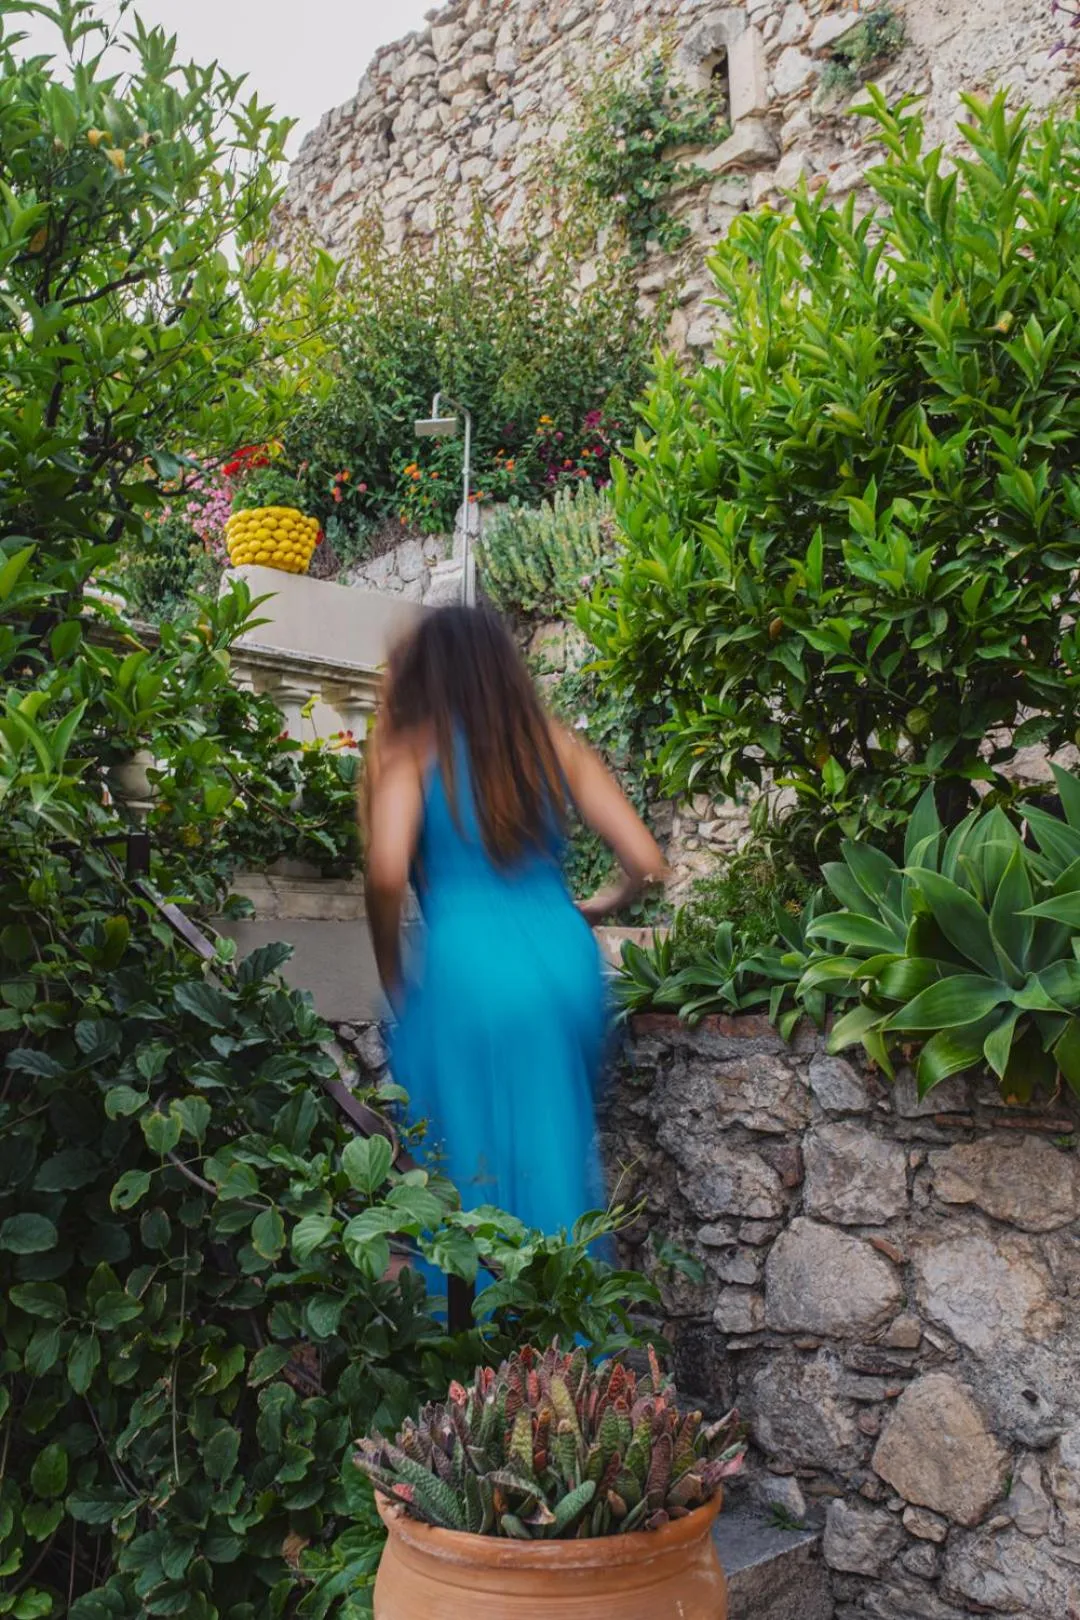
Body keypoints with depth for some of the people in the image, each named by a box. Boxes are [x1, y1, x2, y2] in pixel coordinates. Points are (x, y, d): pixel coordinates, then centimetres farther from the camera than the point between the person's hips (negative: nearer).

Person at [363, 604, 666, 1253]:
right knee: (556, 1157, 18)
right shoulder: (555, 742, 10)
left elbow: (387, 873, -15)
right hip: (566, 962, 4)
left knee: (469, 1169, 11)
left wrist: (393, 975, 1)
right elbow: (646, 862, 4)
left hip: (469, 973, -4)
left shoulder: (411, 749, 1)